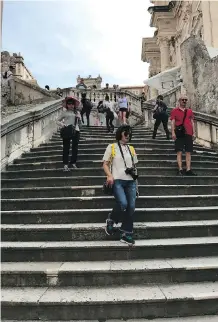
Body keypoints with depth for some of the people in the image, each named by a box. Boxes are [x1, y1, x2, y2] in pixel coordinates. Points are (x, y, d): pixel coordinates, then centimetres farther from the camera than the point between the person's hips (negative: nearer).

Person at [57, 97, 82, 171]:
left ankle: (73, 163, 19)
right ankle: (65, 164, 2)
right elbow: (58, 121, 9)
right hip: (67, 131, -3)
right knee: (66, 148, -2)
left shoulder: (77, 112, 15)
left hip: (75, 131, 3)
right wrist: (62, 125, -10)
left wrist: (79, 118, -1)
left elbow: (80, 123, 20)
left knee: (75, 147, 6)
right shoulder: (65, 112, 7)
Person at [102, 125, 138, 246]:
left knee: (131, 207, -1)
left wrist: (135, 176, 16)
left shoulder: (131, 149, 18)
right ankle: (110, 220, 7)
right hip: (117, 181, -5)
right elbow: (105, 164, 1)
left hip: (130, 181, 5)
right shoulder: (112, 147, 4)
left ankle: (126, 234, 12)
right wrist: (109, 175, -16)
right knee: (123, 203, -24)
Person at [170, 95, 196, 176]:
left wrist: (193, 133, 8)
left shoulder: (190, 111, 17)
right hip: (179, 134, -3)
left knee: (188, 152, 1)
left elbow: (192, 122, 16)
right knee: (179, 152, -7)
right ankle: (180, 170, -5)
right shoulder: (175, 110, 8)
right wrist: (173, 132, -10)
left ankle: (188, 170, 3)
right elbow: (173, 122, 1)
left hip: (188, 134, 4)